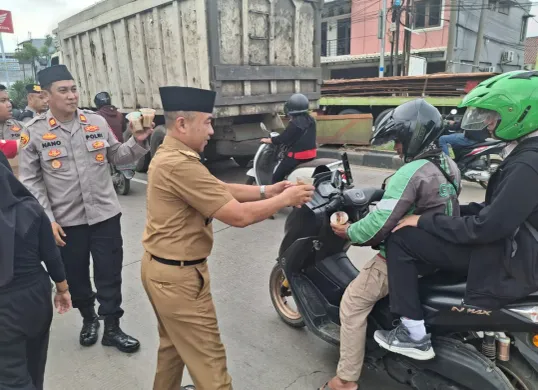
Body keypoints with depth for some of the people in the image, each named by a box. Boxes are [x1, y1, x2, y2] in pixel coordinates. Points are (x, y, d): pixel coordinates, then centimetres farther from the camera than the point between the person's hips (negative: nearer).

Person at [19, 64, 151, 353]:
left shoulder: (97, 122, 1)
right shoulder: (34, 132, -5)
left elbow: (117, 157, 10)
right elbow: (30, 181, -3)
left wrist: (138, 142, -9)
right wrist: (47, 220, -9)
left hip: (104, 214, 1)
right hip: (65, 221, -1)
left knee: (109, 275, 9)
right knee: (75, 275, 17)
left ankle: (112, 328, 27)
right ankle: (88, 318, 43)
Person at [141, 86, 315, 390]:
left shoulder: (169, 155, 7)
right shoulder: (179, 165, -27)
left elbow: (220, 190, 6)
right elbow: (239, 216, -27)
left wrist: (265, 191, -3)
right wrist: (285, 199, -14)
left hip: (162, 268, 10)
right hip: (179, 276, -10)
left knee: (173, 344, 27)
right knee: (208, 359, 4)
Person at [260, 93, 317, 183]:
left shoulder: (294, 123, -19)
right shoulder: (311, 120, 6)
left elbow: (282, 138, -16)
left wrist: (267, 140, -2)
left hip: (297, 156, -9)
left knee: (277, 177, -4)